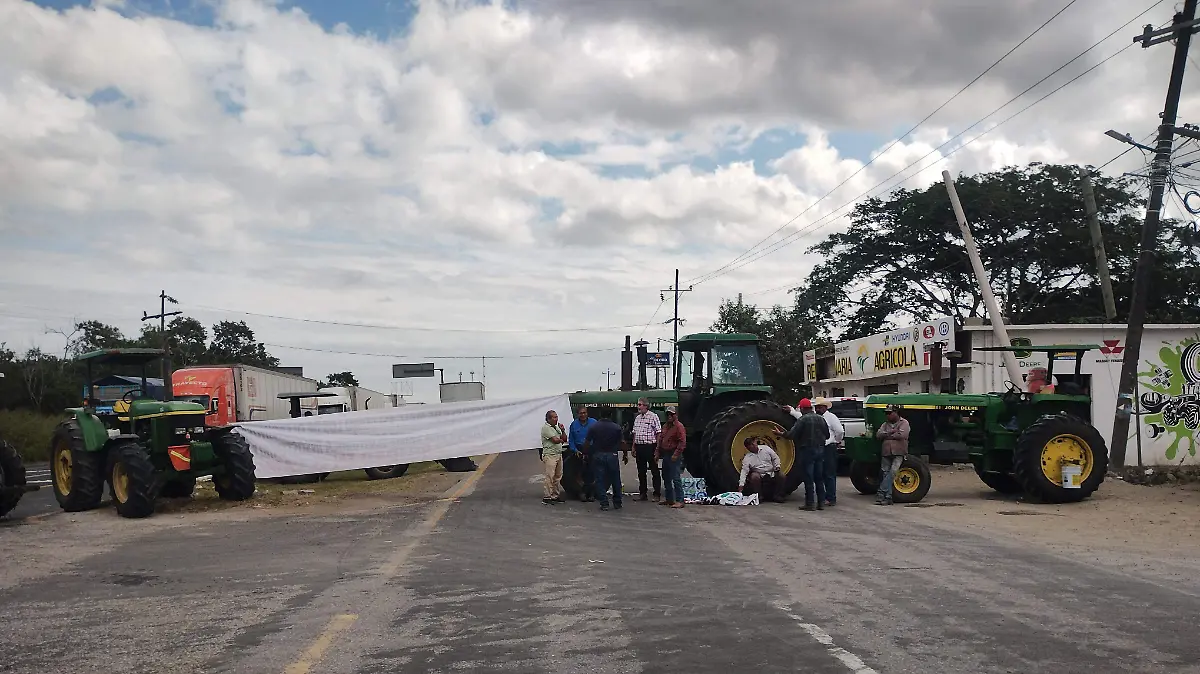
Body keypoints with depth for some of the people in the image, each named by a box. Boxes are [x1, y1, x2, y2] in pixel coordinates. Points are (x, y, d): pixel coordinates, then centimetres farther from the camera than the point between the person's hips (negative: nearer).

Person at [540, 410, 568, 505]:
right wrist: (561, 440, 5)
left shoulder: (556, 427, 18)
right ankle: (546, 497, -6)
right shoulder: (546, 427, -9)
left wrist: (562, 430, 0)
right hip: (549, 455, -9)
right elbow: (555, 440, -16)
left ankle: (555, 495, 19)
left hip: (558, 454, 9)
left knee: (558, 476, 12)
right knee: (548, 477, -8)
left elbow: (565, 439, 16)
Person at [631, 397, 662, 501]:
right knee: (641, 472, 10)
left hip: (650, 446, -7)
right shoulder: (637, 418, 15)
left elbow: (658, 433, -8)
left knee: (654, 471, -1)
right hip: (639, 447, 7)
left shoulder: (653, 417, -5)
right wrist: (633, 447, 12)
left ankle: (657, 494, 3)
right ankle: (642, 494, 17)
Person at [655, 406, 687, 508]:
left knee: (676, 478, -10)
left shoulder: (679, 426, -10)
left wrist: (676, 454, -21)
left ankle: (679, 501, -9)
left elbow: (682, 442, -17)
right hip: (665, 455, 9)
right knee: (666, 478, 14)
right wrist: (657, 453, 13)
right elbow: (660, 440, 21)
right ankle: (669, 499, 24)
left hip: (674, 457, -9)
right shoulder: (665, 426, 17)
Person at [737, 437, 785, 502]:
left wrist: (777, 466, -6)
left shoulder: (766, 448, 4)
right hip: (759, 476, -2)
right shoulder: (747, 458, -6)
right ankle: (759, 496, -16)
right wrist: (741, 485, -25)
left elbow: (775, 458, 12)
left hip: (772, 474, 2)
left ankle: (777, 496, -5)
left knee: (781, 475, -23)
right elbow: (744, 471, -13)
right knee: (754, 476, -33)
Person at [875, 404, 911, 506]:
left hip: (898, 453, -6)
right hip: (886, 453, 6)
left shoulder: (904, 423, 2)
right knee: (885, 473, 1)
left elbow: (901, 435, -15)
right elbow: (878, 434, 5)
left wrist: (887, 436, -3)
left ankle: (881, 493, -16)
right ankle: (887, 497, 3)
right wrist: (891, 432, -9)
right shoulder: (886, 424, 19)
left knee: (892, 473, -18)